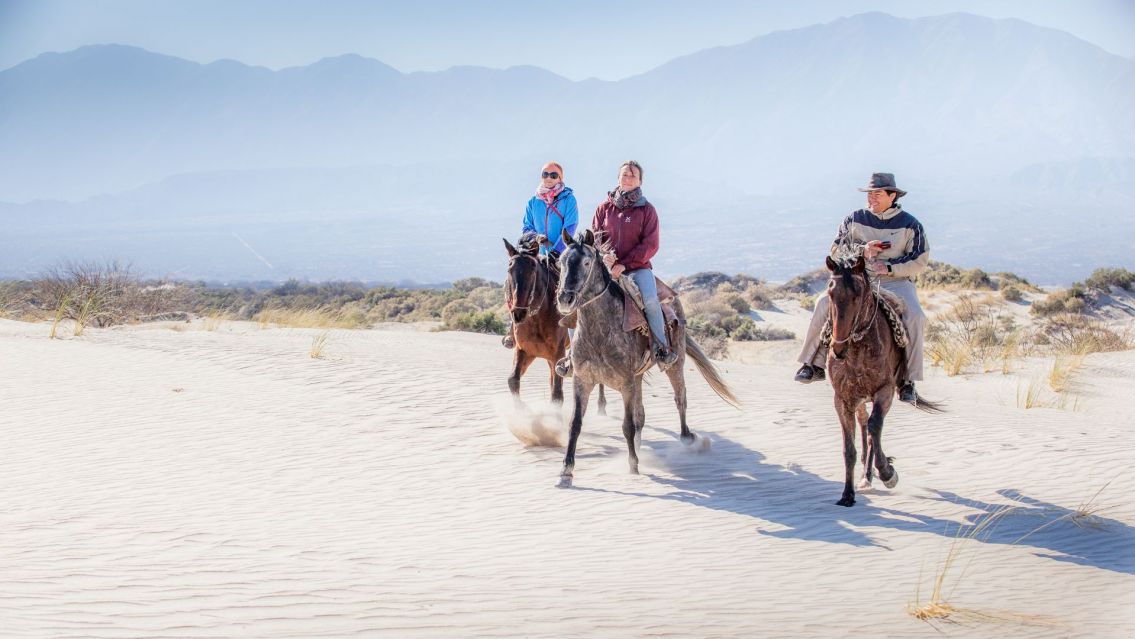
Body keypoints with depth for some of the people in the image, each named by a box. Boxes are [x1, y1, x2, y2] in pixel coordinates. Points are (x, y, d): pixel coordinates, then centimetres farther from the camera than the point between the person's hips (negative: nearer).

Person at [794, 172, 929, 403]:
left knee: (915, 317, -29)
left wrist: (889, 267, -14)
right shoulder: (854, 220, 6)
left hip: (896, 282, -1)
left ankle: (907, 380, -18)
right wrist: (862, 251, -13)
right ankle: (814, 364, -14)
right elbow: (836, 252, 5)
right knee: (824, 303, -23)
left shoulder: (910, 224, 2)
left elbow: (920, 261, -1)